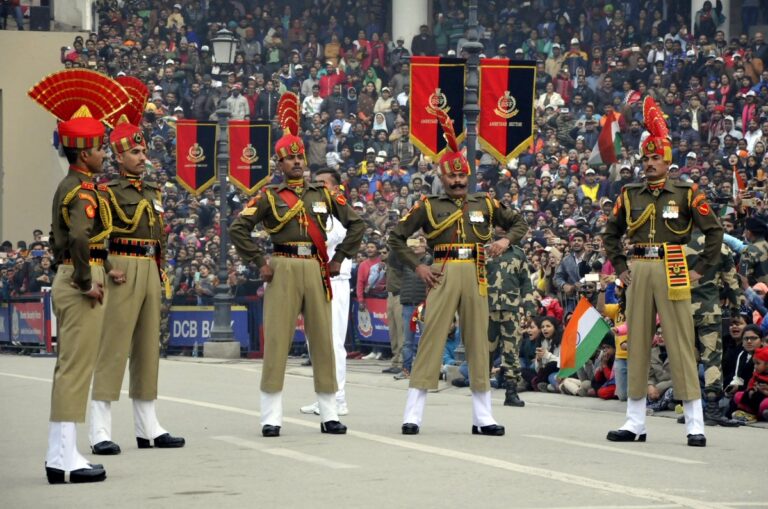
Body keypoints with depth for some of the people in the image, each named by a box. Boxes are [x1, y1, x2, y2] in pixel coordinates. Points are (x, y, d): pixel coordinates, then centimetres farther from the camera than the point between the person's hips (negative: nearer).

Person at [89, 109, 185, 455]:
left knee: (148, 348, 11)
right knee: (113, 348, -10)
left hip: (150, 272, 8)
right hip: (123, 273, -8)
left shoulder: (152, 192, 16)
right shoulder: (108, 192, -7)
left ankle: (148, 428, 17)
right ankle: (100, 433, -12)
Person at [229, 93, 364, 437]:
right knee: (276, 341, -4)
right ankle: (271, 417, -1)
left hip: (316, 270, 3)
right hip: (283, 270, -3)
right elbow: (238, 228, -3)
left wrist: (339, 259, 8)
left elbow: (356, 224, 16)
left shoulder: (322, 194, 11)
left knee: (323, 340, 4)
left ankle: (329, 414, 10)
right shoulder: (269, 197, 2)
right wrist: (260, 263, -7)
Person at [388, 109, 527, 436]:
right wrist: (417, 267, -1)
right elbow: (396, 238, 6)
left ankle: (483, 417, 11)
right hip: (443, 276, -3)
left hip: (475, 276, 3)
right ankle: (413, 415, -5)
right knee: (431, 340, -6)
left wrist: (506, 241, 3)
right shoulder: (428, 206, 4)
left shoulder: (485, 204, 12)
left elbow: (519, 223, 23)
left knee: (478, 342, 6)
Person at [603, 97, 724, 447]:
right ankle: (635, 423, 11)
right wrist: (620, 268, 12)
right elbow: (611, 233, 21)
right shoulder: (630, 195, 10)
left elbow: (714, 231, 0)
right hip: (639, 271, 4)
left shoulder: (686, 194, -1)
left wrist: (700, 270, -3)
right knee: (636, 344, 6)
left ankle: (695, 425, -5)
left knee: (681, 345, -5)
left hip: (672, 273, -4)